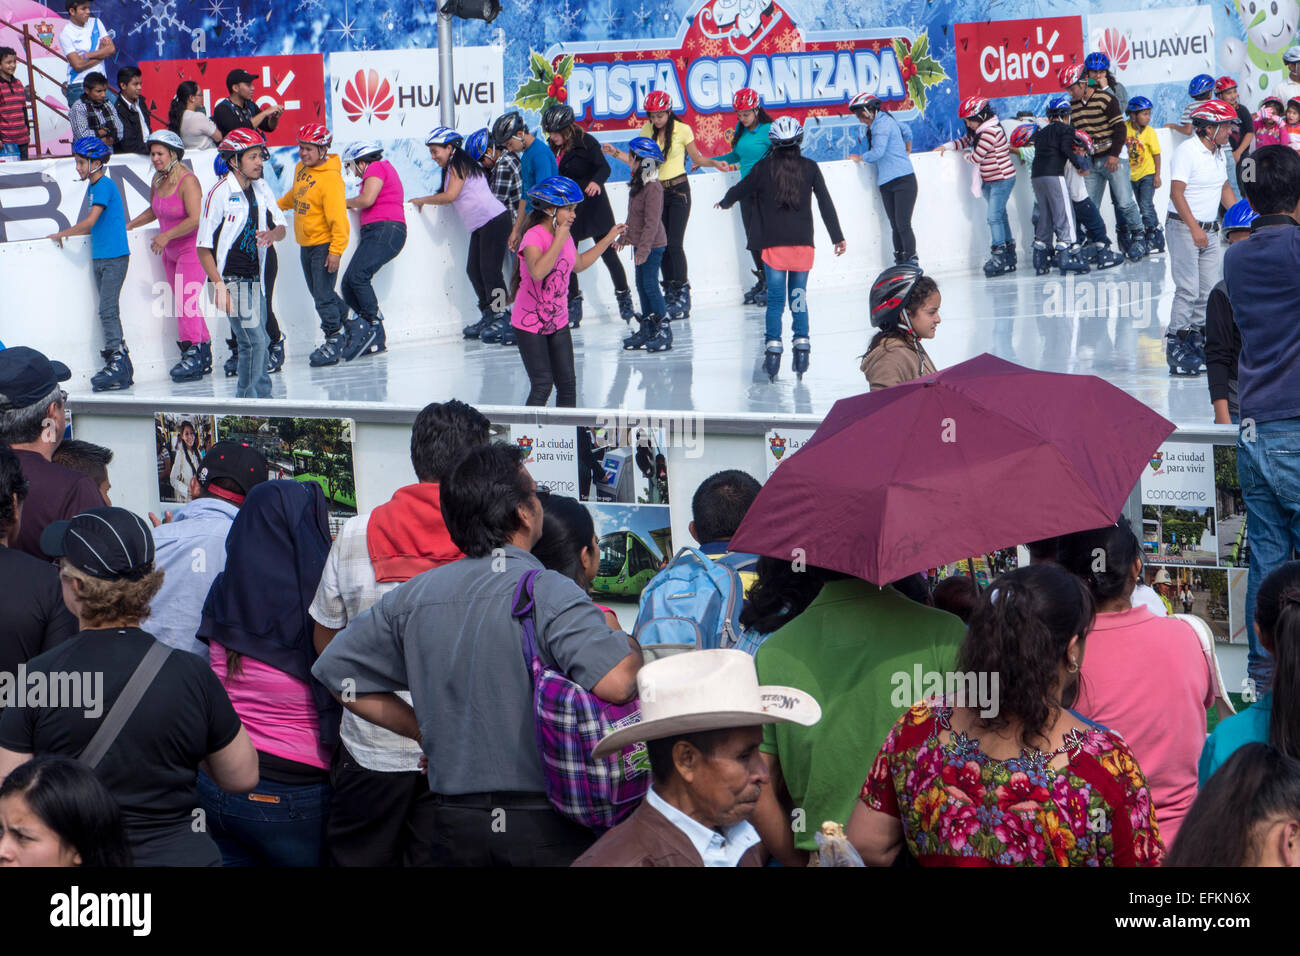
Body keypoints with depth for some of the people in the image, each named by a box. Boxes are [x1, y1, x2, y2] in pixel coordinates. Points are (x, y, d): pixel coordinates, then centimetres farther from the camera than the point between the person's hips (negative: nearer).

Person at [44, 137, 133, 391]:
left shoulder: (105, 185, -13)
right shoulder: (93, 188, 15)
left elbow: (90, 222, -18)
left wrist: (61, 234, -9)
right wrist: (70, 234, 9)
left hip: (114, 258, -9)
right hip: (99, 258, 9)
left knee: (107, 311, -12)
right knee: (108, 311, 8)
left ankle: (118, 363, -13)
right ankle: (120, 365, 10)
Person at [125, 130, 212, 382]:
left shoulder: (187, 181, -19)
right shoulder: (158, 181, 6)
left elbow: (195, 219, -26)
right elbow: (154, 211, 24)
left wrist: (167, 235, -27)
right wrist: (129, 226, 17)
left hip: (192, 248, -9)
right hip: (170, 251, 9)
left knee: (187, 300, -17)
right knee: (180, 303, 8)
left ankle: (193, 355, -18)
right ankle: (204, 355, 12)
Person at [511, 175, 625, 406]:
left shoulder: (565, 237, 4)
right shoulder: (534, 237, -21)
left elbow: (579, 264, 24)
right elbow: (537, 271, -39)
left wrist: (608, 239, 22)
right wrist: (559, 242, -32)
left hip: (558, 322, 8)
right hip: (530, 324, -8)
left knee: (567, 383, 6)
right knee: (542, 385, -10)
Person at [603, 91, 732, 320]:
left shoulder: (682, 130, -7)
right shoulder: (647, 130, 5)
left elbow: (697, 158, 0)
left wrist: (715, 163, -17)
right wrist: (616, 153, 0)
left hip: (678, 191, -5)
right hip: (656, 191, 5)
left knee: (675, 243, -12)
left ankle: (682, 295, -7)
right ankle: (670, 291, 14)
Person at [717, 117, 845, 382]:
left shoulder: (765, 167, -2)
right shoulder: (809, 168, 2)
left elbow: (740, 189, 10)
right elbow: (826, 203, 3)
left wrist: (725, 202, 33)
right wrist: (837, 237, 8)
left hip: (774, 244, -1)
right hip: (803, 243, 1)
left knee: (775, 299, 1)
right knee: (799, 296, 8)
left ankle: (773, 350, -7)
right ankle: (801, 345, 1)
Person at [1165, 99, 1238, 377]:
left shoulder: (1220, 154, 11)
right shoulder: (1187, 151, -14)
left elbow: (1224, 188, 24)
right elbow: (1176, 192, -20)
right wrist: (1194, 228, -26)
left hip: (1208, 230, 8)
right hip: (1183, 227, -8)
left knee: (1210, 288, 8)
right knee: (1188, 289, -12)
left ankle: (1197, 339, 18)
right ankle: (1175, 344, -6)